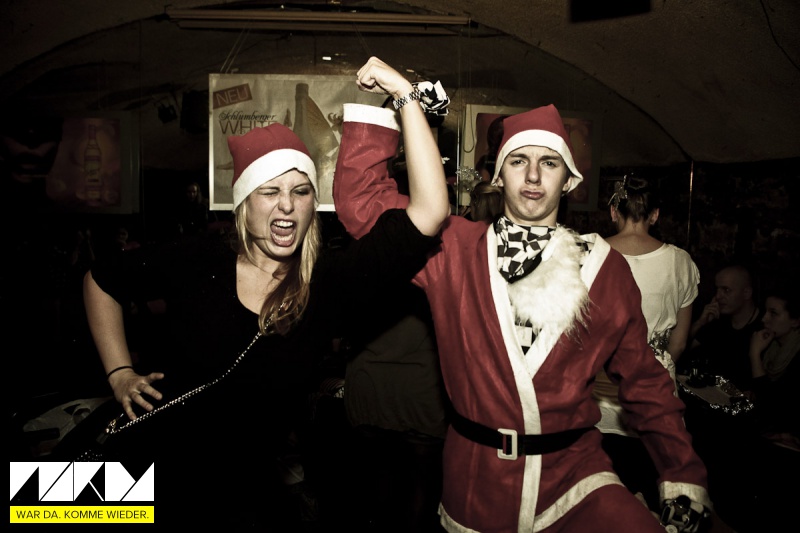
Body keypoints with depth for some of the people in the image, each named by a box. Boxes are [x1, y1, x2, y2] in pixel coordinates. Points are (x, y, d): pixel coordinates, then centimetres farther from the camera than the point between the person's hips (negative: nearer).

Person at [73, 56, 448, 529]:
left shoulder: (327, 283, -15)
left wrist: (408, 100, -26)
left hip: (247, 490, 0)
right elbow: (102, 281, 7)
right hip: (151, 469, 0)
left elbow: (429, 212, -25)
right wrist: (121, 375, 1)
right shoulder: (197, 263, -12)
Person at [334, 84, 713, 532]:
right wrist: (398, 100, -9)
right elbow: (360, 202, -6)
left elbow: (644, 380, 8)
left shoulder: (605, 267, 1)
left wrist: (683, 475, 5)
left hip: (573, 471, 0)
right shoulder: (456, 247, -2)